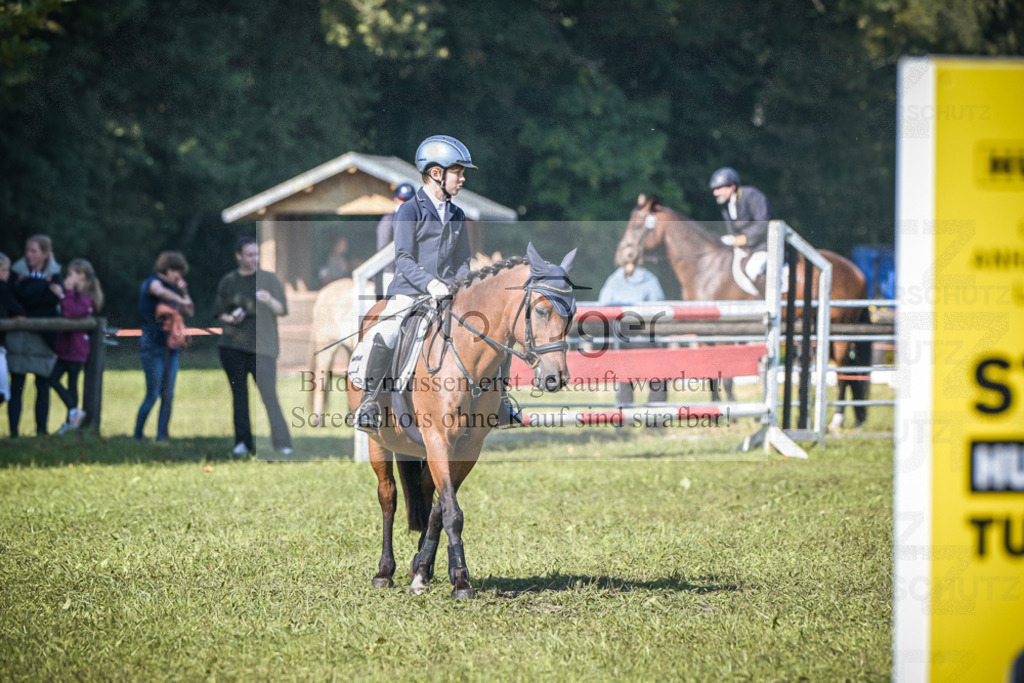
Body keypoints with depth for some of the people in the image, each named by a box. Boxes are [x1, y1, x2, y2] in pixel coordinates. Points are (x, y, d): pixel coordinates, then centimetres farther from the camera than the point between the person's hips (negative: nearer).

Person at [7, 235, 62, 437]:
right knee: (16, 385, -4)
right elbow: (19, 294, -10)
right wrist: (45, 286, -11)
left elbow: (54, 299, -8)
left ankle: (41, 431, 8)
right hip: (18, 336, 0)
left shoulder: (55, 274, 8)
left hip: (43, 337, 0)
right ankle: (13, 431, -2)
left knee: (43, 386, 2)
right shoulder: (18, 271, 7)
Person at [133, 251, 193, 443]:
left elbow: (189, 312, 21)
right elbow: (159, 291, -32)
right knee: (153, 395, -6)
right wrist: (181, 300, -23)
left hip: (171, 347, 7)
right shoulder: (152, 282, -7)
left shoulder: (171, 288, 16)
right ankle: (137, 434, 5)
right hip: (153, 346, -7)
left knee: (168, 395, 3)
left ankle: (162, 436, 6)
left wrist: (184, 293, 7)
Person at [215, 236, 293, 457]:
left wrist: (270, 301, -17)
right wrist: (230, 318, -6)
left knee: (268, 393, -12)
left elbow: (283, 310, 4)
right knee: (239, 394, 4)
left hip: (262, 346, -2)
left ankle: (282, 445, -15)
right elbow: (220, 312, 17)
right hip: (233, 347, 2)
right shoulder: (228, 282, 9)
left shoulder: (269, 279, 6)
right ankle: (243, 442, 11)